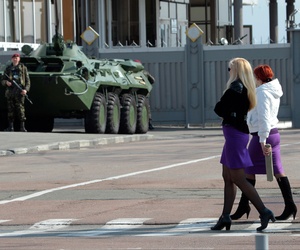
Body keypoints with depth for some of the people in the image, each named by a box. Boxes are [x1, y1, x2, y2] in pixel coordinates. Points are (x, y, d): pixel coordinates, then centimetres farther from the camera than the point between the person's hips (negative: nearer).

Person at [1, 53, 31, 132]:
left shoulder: (23, 68, 9)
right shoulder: (8, 69, 14)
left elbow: (27, 81, 6)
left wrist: (26, 89, -10)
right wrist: (6, 82, -9)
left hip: (19, 92, -3)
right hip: (10, 91, 3)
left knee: (20, 108, -10)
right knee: (10, 109, 2)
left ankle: (22, 126, -10)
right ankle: (10, 126, 6)